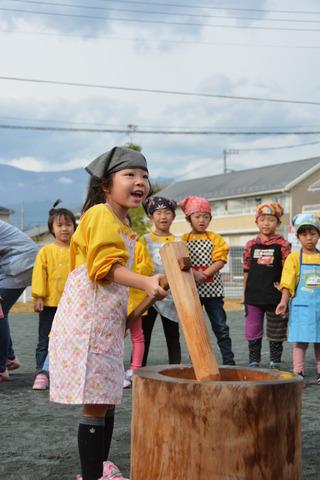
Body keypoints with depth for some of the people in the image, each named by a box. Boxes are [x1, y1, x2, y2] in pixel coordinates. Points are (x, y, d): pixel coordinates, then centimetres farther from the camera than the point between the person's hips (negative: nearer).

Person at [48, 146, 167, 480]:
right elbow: (105, 266, -22)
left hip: (106, 323, 10)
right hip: (87, 322, -10)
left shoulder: (125, 225, 18)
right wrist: (145, 283, -33)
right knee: (96, 403, -7)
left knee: (107, 400, 15)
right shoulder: (101, 214, -11)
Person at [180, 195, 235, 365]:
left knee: (220, 326, 1)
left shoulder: (215, 238, 3)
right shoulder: (184, 239, 5)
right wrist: (194, 273, -20)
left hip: (212, 288, -1)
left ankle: (229, 361, 4)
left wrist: (204, 274, -16)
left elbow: (220, 261, -6)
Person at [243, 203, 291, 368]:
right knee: (253, 332, 8)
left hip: (275, 297, -2)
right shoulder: (251, 245, 6)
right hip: (253, 296, 3)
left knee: (275, 333, 9)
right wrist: (245, 294, 10)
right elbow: (246, 271, 11)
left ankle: (275, 364, 20)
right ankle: (253, 363, 19)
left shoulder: (282, 245, -3)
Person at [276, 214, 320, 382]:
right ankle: (298, 373, 3)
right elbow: (288, 282, -6)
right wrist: (284, 301, -17)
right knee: (300, 341, -3)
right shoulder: (294, 257, -1)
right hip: (301, 305, -3)